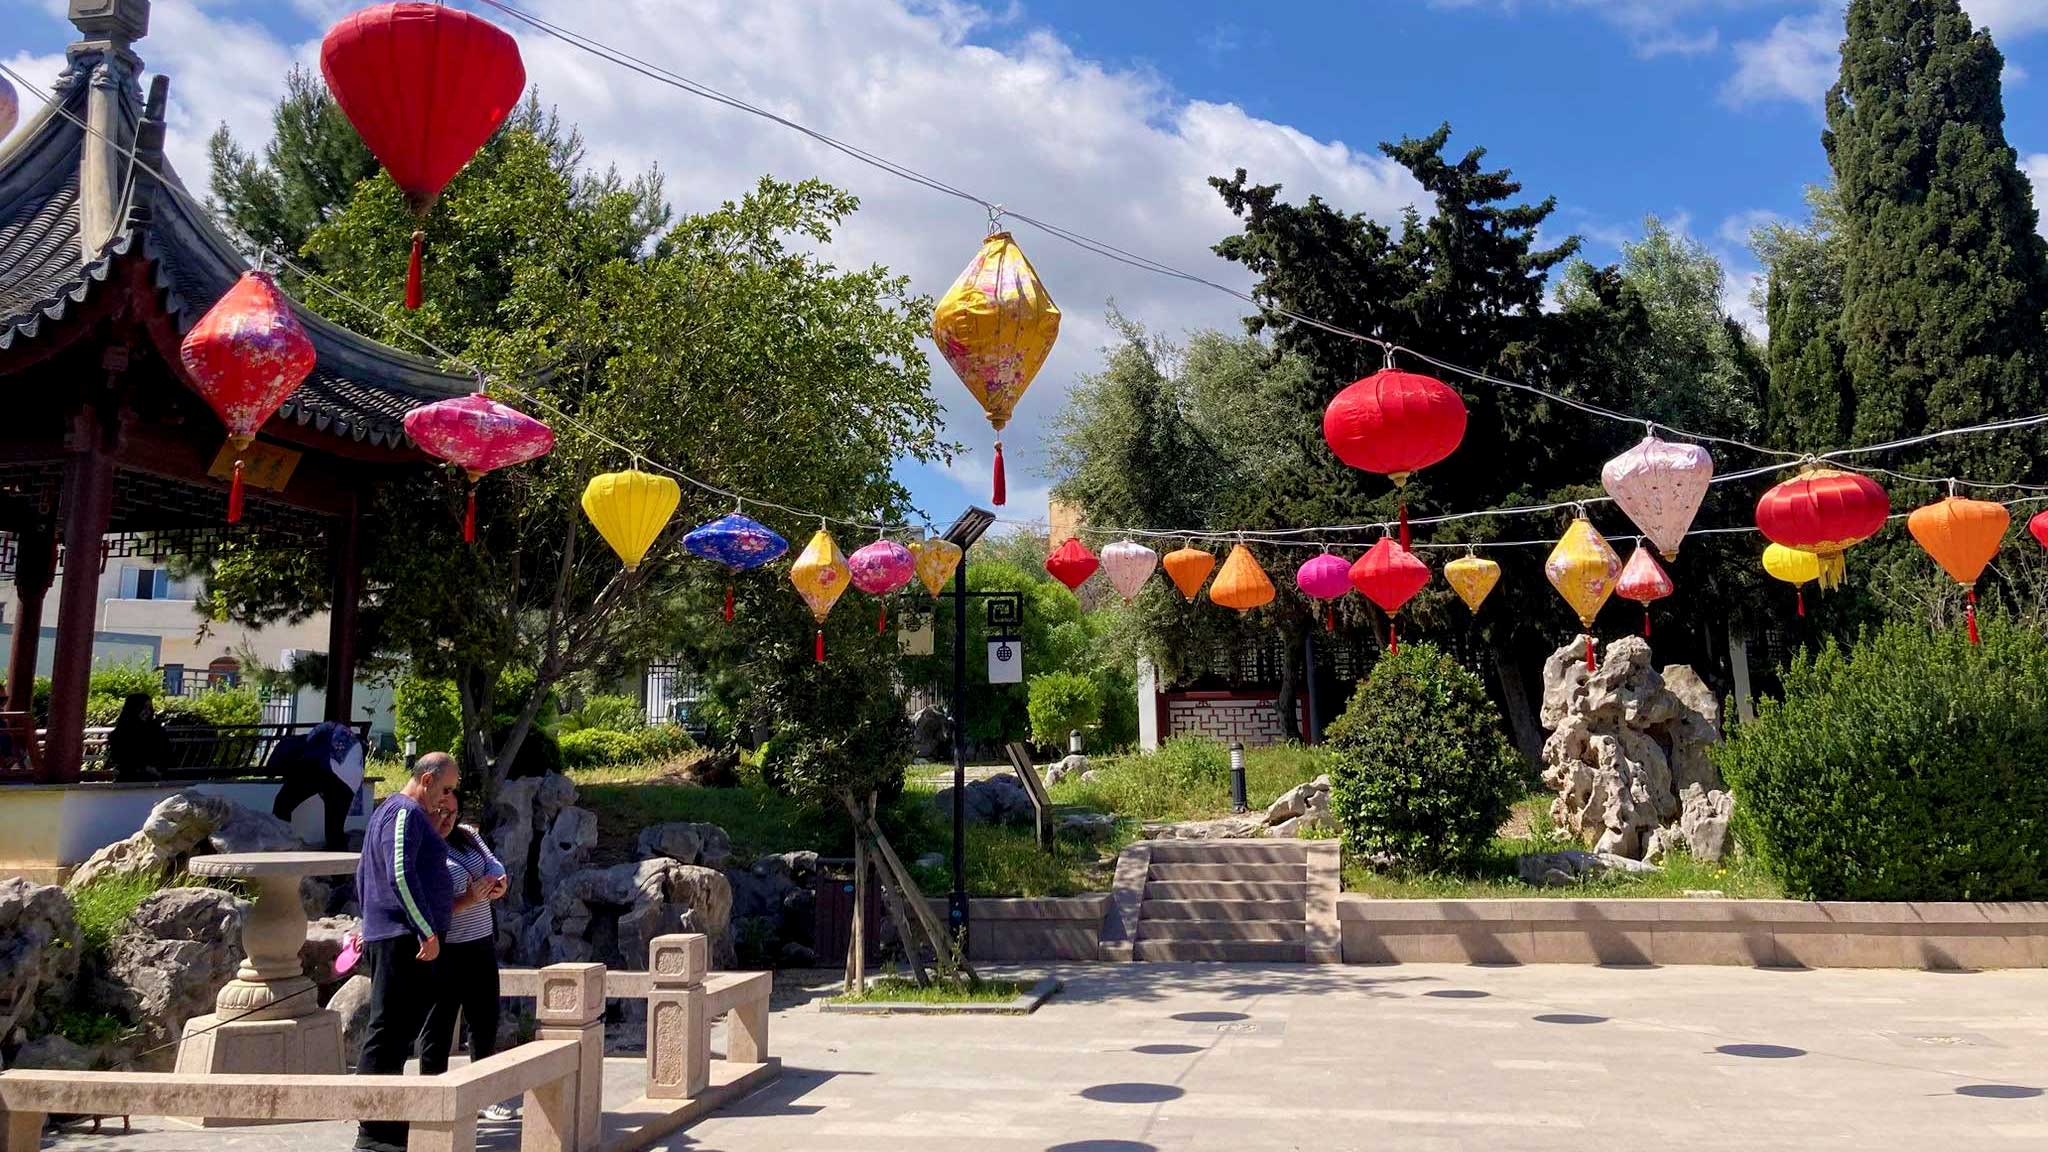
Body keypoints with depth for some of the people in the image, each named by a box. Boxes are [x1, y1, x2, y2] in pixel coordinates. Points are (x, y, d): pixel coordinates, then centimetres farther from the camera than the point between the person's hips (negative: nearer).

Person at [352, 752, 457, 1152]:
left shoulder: (388, 812, 23)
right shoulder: (406, 813, -11)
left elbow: (363, 874, 30)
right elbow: (401, 874, -22)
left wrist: (372, 924, 34)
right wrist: (428, 931, -20)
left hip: (385, 936, 11)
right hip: (405, 939, -11)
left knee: (395, 1031, 14)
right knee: (388, 1032, -9)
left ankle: (384, 1119, 21)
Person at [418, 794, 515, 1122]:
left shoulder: (467, 836, 10)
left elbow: (494, 865, 4)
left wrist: (499, 882, -18)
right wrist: (468, 900, -28)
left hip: (482, 946, 7)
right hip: (443, 953, -7)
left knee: (485, 1024, 15)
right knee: (438, 1029, 4)